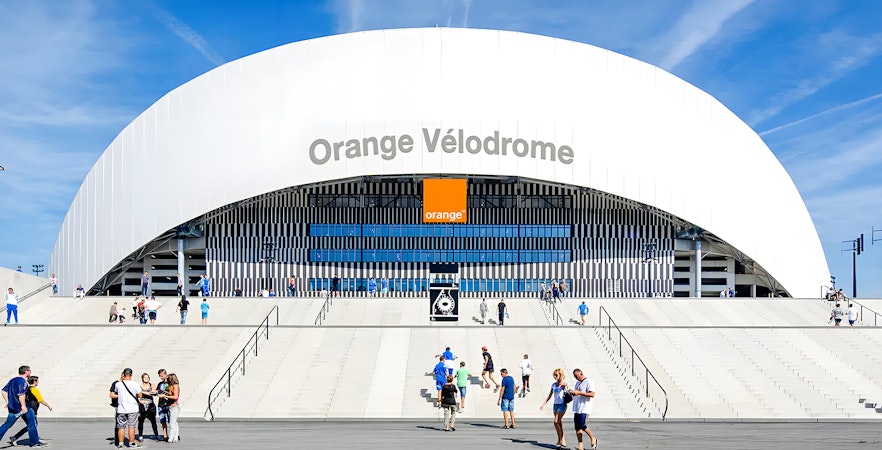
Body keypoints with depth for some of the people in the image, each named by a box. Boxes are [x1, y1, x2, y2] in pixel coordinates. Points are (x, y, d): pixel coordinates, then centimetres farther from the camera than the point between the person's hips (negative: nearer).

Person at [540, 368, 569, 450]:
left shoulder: (564, 383, -7)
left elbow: (563, 384, -34)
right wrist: (543, 404, 14)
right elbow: (549, 396, 17)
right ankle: (563, 442, 11)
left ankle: (559, 440, -4)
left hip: (562, 405, -7)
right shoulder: (553, 384, 12)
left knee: (556, 422, -14)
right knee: (559, 423, 7)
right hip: (555, 405, 7)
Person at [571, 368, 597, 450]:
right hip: (576, 408, 8)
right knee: (577, 427, 3)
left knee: (582, 426, -14)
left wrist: (579, 393, -22)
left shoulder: (588, 382, -9)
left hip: (584, 409, -8)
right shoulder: (576, 383, 18)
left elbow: (592, 394, -18)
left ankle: (593, 439, 9)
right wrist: (572, 393, 4)